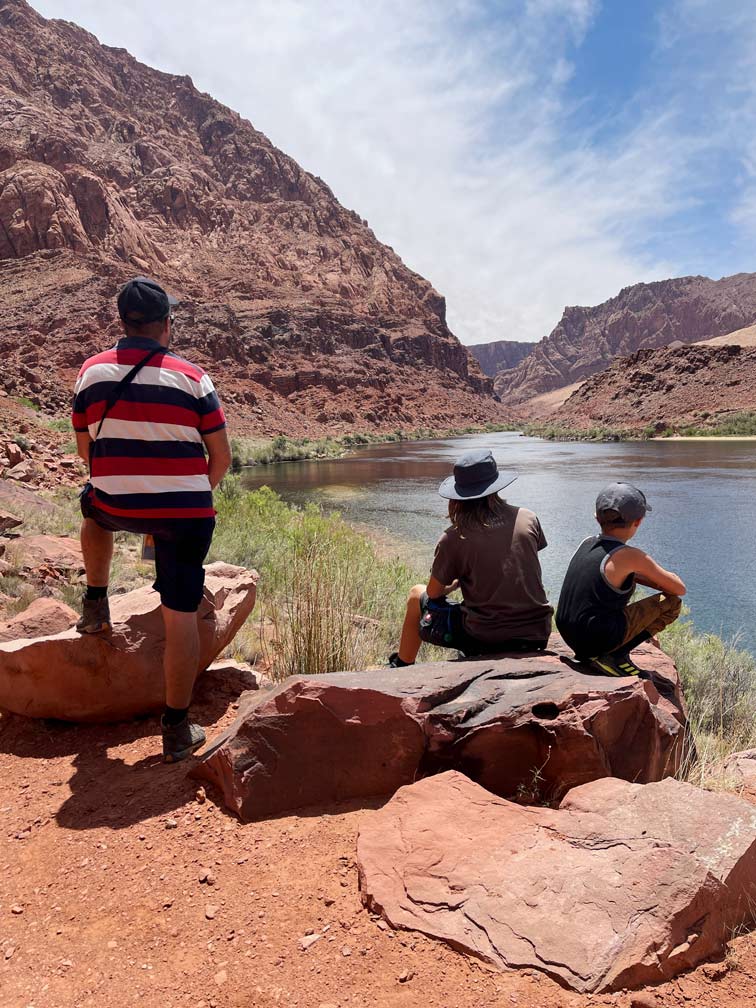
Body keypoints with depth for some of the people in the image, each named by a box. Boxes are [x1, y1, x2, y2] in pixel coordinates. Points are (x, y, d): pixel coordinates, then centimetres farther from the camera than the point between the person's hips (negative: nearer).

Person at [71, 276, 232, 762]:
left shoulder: (92, 371, 2)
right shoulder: (192, 377, -5)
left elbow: (86, 449, 12)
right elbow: (222, 458, -2)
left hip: (115, 507, 3)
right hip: (187, 513, -2)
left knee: (93, 509, 38)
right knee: (182, 616, 5)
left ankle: (96, 605, 39)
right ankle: (178, 730, 12)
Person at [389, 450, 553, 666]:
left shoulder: (453, 538, -12)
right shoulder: (528, 519, -2)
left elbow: (434, 593, -1)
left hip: (485, 640, -4)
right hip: (537, 636, 4)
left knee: (417, 595, 19)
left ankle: (401, 668, 35)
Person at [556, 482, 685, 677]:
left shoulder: (587, 543, 5)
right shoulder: (630, 556, -15)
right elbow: (680, 589, -4)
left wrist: (636, 575, 13)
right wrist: (659, 579, 14)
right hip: (599, 640, -7)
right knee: (672, 602, 2)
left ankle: (589, 653, 17)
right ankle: (614, 655, -6)